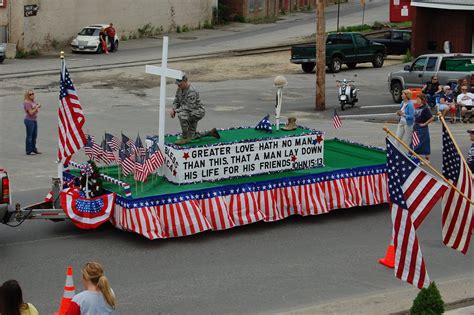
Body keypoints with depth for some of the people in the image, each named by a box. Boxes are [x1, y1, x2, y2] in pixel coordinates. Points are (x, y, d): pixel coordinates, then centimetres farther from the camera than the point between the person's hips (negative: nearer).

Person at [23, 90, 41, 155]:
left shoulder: (34, 101, 11)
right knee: (29, 136, -4)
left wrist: (38, 107, -1)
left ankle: (34, 149, 24)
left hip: (34, 120, 9)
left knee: (34, 136, 15)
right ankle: (29, 151, 0)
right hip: (29, 120, -9)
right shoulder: (27, 103, -14)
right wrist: (37, 107, -15)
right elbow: (31, 112, -19)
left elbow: (37, 111, 17)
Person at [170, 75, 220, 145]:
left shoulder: (191, 91, -27)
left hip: (198, 112, -9)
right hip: (190, 114, 9)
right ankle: (210, 132, 34)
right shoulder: (180, 89, -1)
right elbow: (176, 101, 6)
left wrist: (177, 110, -29)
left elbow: (190, 107, -33)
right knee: (192, 137, 15)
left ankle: (185, 138, -27)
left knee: (182, 115, -37)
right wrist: (173, 109, -14)